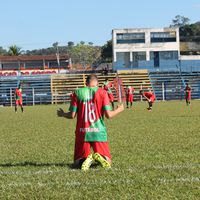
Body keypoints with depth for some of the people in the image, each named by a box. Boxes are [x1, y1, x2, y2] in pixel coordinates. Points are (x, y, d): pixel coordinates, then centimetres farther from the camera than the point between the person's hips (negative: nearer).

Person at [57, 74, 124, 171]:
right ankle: (99, 157, -26)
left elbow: (72, 115, 2)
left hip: (82, 133, 1)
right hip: (98, 132, -1)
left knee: (77, 162, 13)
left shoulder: (77, 93, 3)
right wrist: (119, 110, 15)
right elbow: (108, 115, -5)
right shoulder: (102, 92, 0)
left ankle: (87, 159, -21)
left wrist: (62, 114, 23)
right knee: (107, 163, 9)